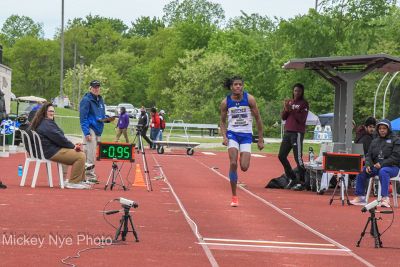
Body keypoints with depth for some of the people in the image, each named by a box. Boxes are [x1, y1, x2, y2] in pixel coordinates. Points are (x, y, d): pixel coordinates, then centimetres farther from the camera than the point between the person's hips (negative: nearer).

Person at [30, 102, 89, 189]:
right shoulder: (46, 123, -13)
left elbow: (58, 136, 19)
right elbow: (58, 137, -18)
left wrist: (72, 145, 8)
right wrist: (72, 146, -8)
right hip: (52, 152, -11)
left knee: (81, 154, 15)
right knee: (81, 156, -19)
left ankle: (79, 181, 13)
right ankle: (73, 182, -14)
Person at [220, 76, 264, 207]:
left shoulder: (249, 99, -6)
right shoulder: (225, 102, -3)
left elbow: (258, 119, 0)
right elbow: (222, 121, 9)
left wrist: (260, 139, 1)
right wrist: (224, 136, -7)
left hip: (246, 135, 0)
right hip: (232, 134, 0)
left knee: (244, 167, -11)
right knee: (233, 164, -14)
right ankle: (234, 197, -4)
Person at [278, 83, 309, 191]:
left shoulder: (304, 103, -2)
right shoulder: (289, 102, 15)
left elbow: (302, 119, -12)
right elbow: (283, 117, 11)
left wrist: (291, 109, -17)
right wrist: (286, 109, -7)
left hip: (297, 133, -7)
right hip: (287, 132, 7)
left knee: (298, 158, -10)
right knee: (282, 156, 8)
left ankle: (301, 182, -6)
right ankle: (292, 179, 20)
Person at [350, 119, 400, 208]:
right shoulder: (375, 141, 19)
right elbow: (369, 155, 15)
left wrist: (382, 164, -20)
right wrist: (368, 165, -8)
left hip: (392, 167, -5)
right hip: (376, 167, 5)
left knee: (383, 171, -39)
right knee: (361, 171, -17)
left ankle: (385, 198, -42)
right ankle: (360, 197, -12)